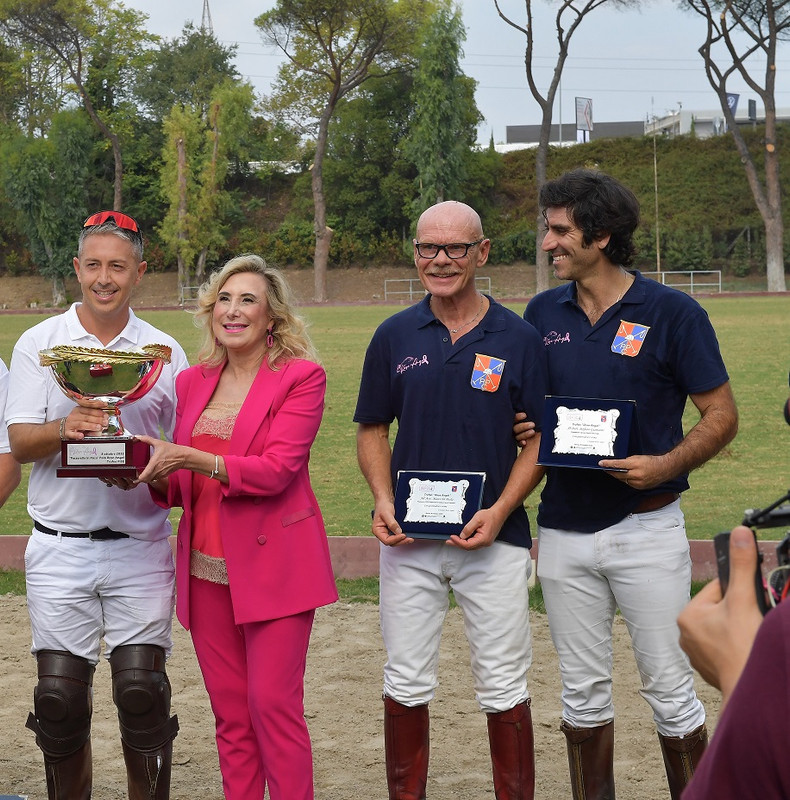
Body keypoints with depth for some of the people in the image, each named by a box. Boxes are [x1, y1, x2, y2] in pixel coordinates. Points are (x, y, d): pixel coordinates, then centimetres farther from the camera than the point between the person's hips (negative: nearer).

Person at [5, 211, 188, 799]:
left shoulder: (165, 351, 7)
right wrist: (63, 429, -22)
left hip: (141, 548, 0)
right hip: (60, 549, 0)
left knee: (142, 693, -4)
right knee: (60, 697, 1)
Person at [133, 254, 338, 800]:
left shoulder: (301, 376, -4)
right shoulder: (192, 383, 13)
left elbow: (276, 469, -16)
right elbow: (178, 487, 16)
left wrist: (190, 459, -24)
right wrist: (145, 474, -6)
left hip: (273, 564, -5)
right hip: (206, 567, 5)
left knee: (273, 704, -7)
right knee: (230, 711, 8)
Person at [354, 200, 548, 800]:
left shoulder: (519, 338, -1)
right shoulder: (395, 336, 5)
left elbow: (540, 438, 0)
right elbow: (372, 430, 11)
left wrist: (499, 512, -13)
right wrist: (384, 502, -5)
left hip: (494, 537, -2)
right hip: (409, 538, 2)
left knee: (504, 689, 3)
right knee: (406, 684, 9)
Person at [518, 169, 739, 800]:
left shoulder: (673, 312, -7)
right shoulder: (543, 313, 6)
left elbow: (721, 416, -4)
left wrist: (667, 465, -21)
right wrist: (523, 431, -6)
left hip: (646, 527, -4)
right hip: (564, 529, 4)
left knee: (670, 687, 1)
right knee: (583, 691, 12)